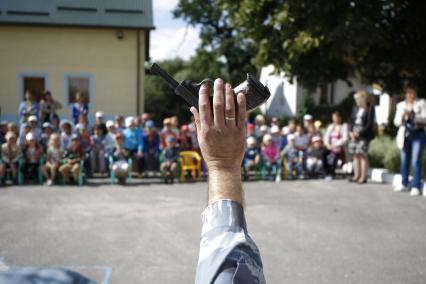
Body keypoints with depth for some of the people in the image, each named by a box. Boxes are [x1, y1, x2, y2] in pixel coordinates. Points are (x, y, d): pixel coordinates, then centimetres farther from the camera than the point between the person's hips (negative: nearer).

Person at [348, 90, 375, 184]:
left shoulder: (370, 109, -5)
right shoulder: (356, 108, 14)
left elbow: (369, 124, -11)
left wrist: (359, 133, -15)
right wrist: (351, 132, -1)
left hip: (364, 135, -6)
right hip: (354, 134, 6)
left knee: (363, 155, -5)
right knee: (356, 155, 8)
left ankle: (363, 177, 0)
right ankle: (356, 176, 14)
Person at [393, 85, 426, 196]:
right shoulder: (401, 105, 12)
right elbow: (396, 121, 7)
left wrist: (412, 116, -21)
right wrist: (402, 117, -14)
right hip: (405, 135, 4)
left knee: (416, 161, -11)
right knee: (404, 160, 10)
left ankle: (416, 187, -9)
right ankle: (404, 183, 24)